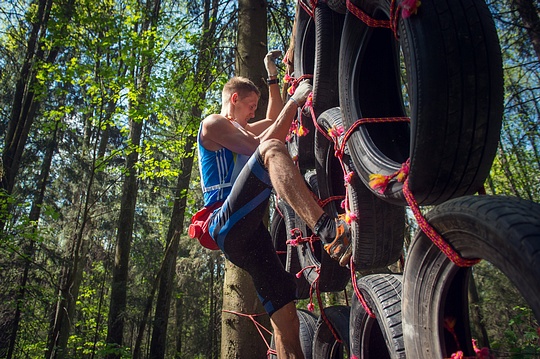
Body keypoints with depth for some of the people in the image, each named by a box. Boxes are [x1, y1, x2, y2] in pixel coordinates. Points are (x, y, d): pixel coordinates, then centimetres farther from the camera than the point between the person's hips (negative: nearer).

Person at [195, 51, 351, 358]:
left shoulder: (237, 129, 34)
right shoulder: (213, 123, 6)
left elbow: (274, 120, 42)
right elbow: (261, 147, -10)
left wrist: (273, 77, 37)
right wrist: (294, 102, -7)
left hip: (249, 232, 9)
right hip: (227, 224, -9)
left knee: (285, 314, -2)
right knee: (272, 150, -32)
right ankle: (329, 230, -51)